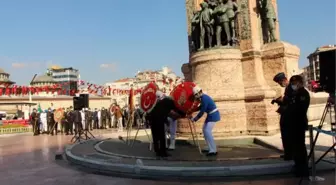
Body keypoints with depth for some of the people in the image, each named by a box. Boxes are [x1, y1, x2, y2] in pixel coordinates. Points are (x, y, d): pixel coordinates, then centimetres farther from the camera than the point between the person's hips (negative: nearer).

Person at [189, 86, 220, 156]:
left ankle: (213, 151, -12)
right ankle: (211, 148, 20)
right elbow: (201, 107, 19)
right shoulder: (203, 97, 7)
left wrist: (194, 119, -13)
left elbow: (202, 111, -22)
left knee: (207, 131, -15)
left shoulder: (204, 99, -24)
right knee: (205, 130, 13)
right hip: (211, 115, 10)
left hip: (213, 115, -10)